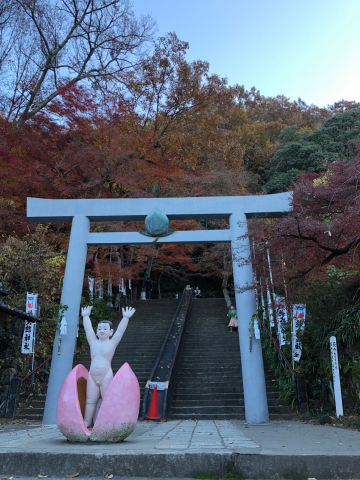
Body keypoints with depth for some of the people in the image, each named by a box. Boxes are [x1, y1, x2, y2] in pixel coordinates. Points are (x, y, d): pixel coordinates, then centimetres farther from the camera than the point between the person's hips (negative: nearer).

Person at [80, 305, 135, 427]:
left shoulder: (112, 343, 3)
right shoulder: (93, 342, 10)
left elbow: (120, 330, -4)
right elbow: (88, 329, 16)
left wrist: (126, 318, -11)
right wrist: (86, 316, 21)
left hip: (106, 376, -3)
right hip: (92, 376, 3)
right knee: (90, 400, 6)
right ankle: (86, 422, 13)